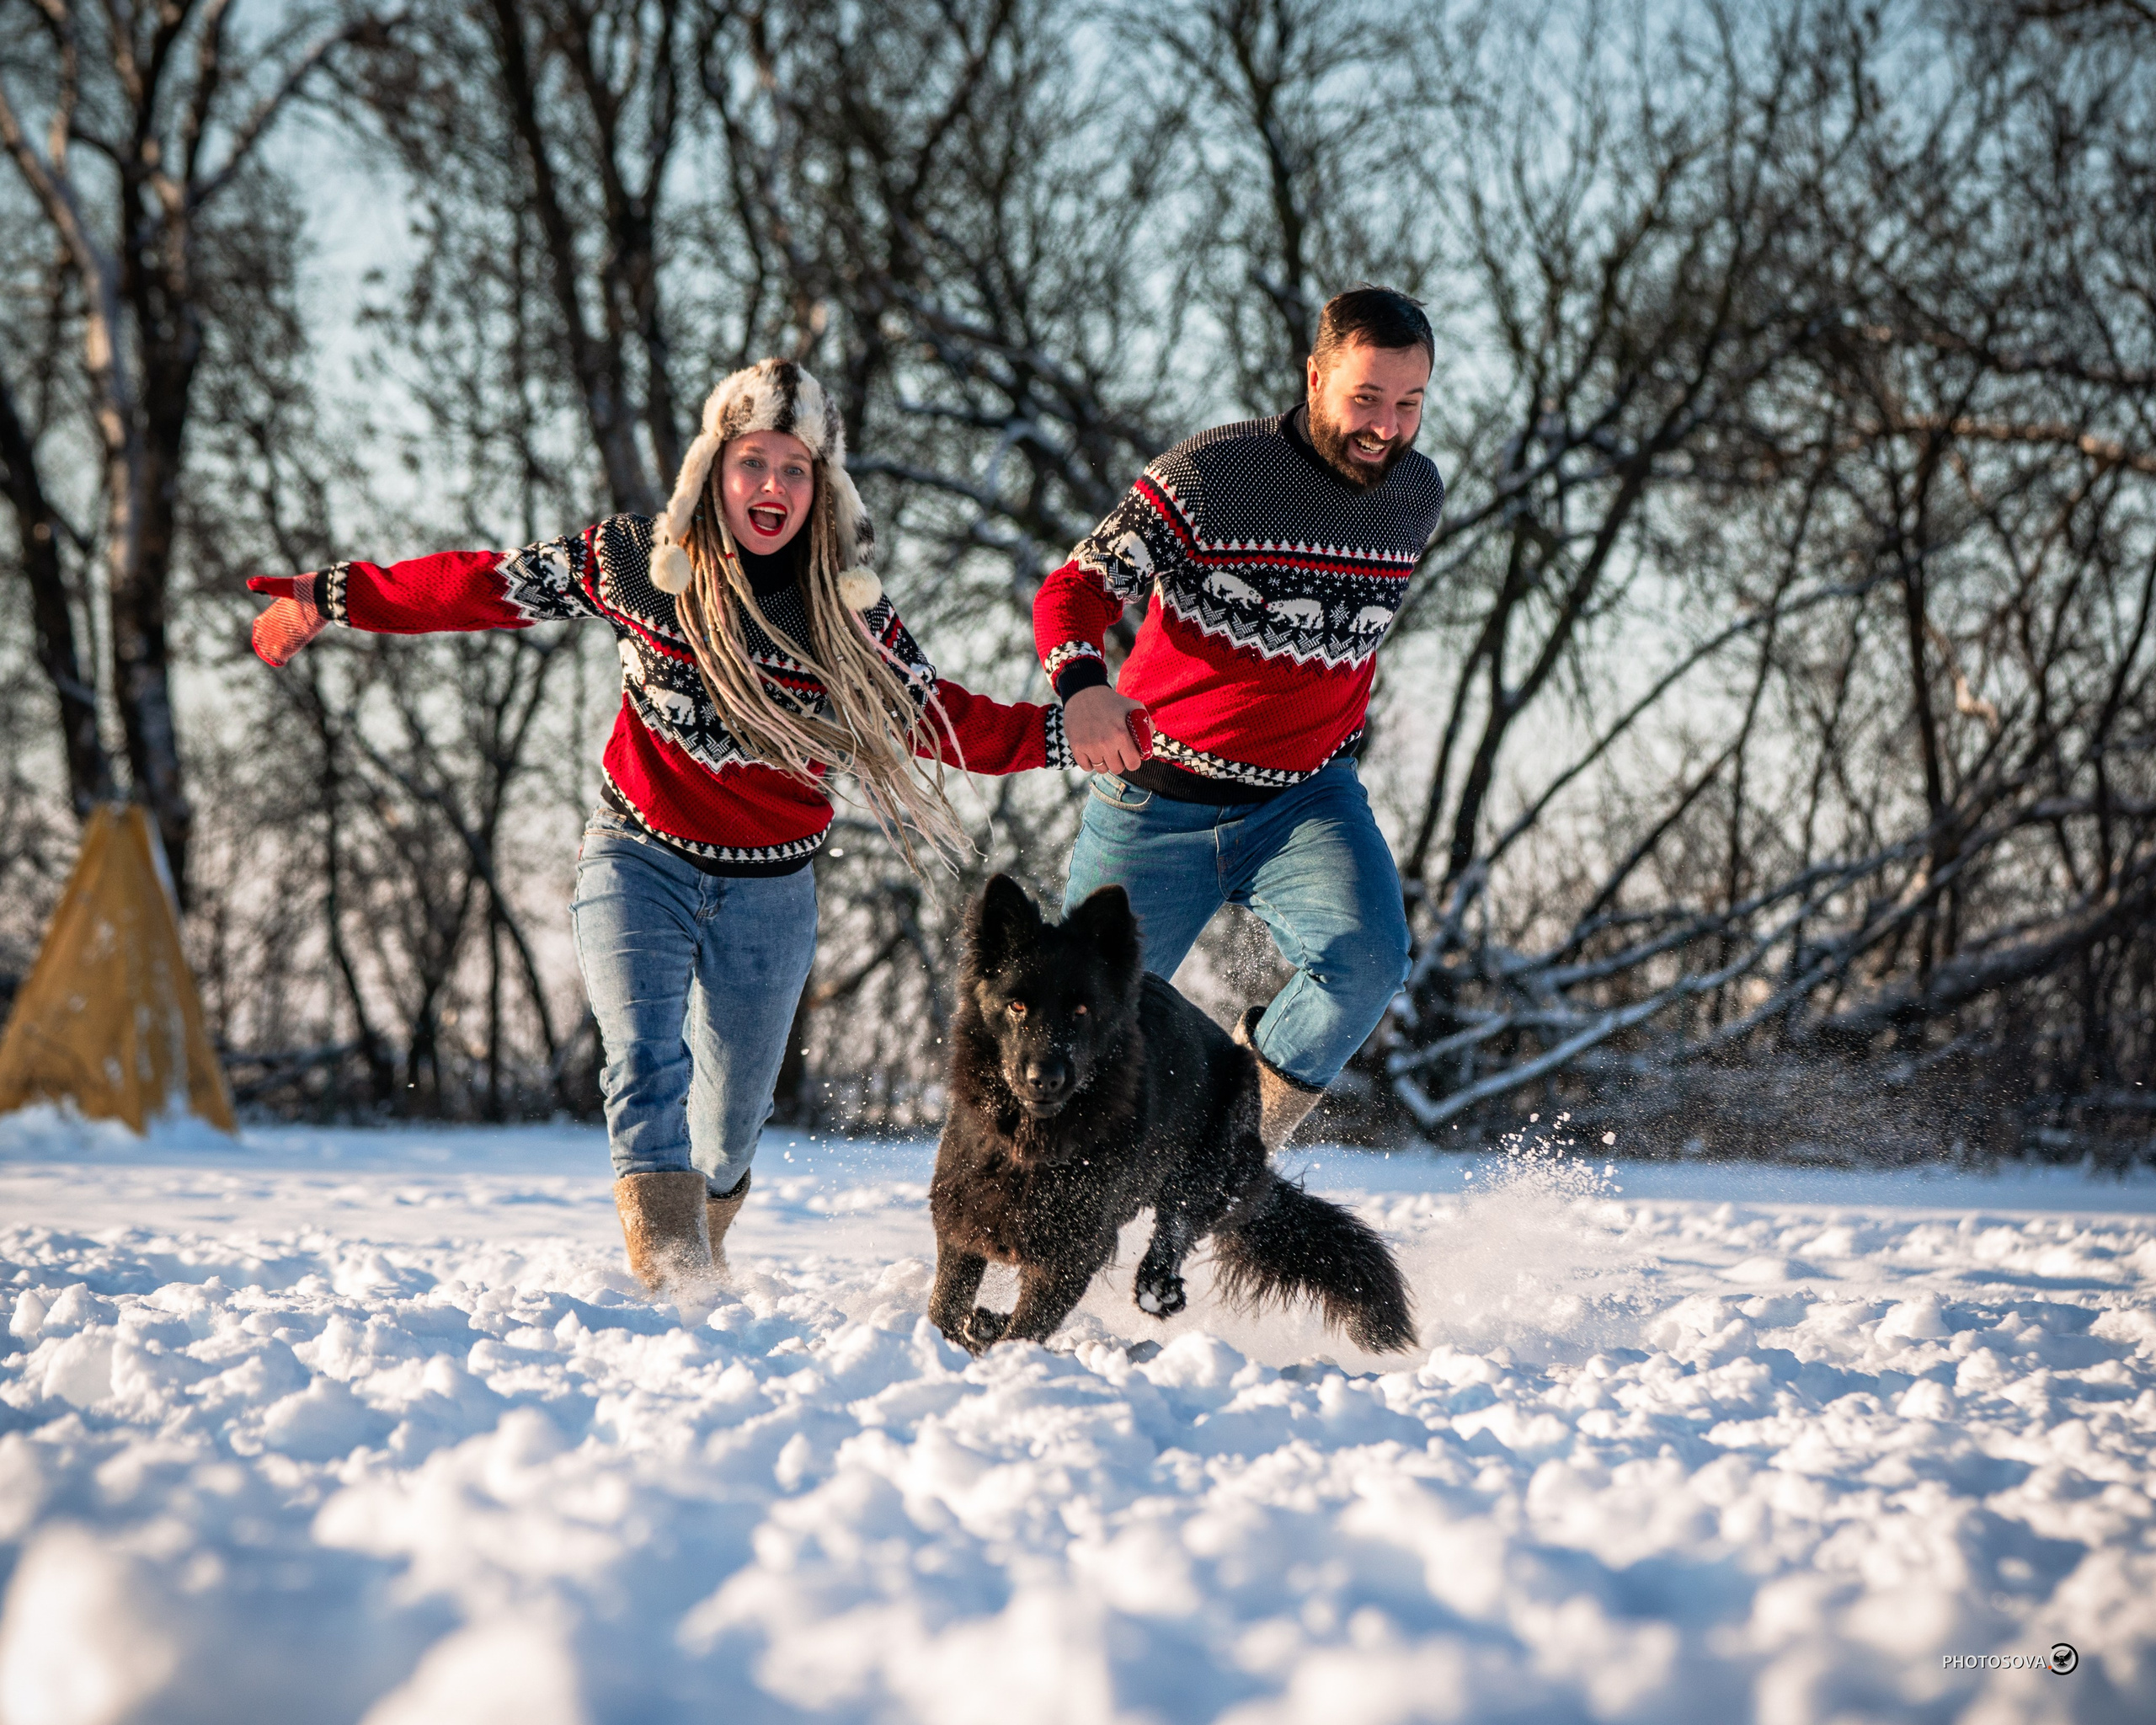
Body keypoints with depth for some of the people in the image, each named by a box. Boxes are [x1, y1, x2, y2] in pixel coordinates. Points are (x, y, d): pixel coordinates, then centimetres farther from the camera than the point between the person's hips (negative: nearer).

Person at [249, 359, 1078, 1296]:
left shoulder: (847, 610, -4)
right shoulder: (639, 563, -7)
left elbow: (937, 718, 4)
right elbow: (478, 587, 0)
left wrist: (1058, 732, -9)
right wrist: (332, 597, 0)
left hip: (768, 891, 2)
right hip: (641, 862, -1)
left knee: (728, 1127, 8)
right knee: (649, 1071, -22)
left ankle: (699, 1263, 35)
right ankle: (671, 1289, -31)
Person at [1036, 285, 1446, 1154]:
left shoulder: (1417, 494, 0)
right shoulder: (1211, 474, -16)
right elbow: (1075, 587, -14)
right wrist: (1082, 685, -35)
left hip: (1306, 798, 3)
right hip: (1157, 802, -2)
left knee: (1368, 958, -26)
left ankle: (1240, 1140, -3)